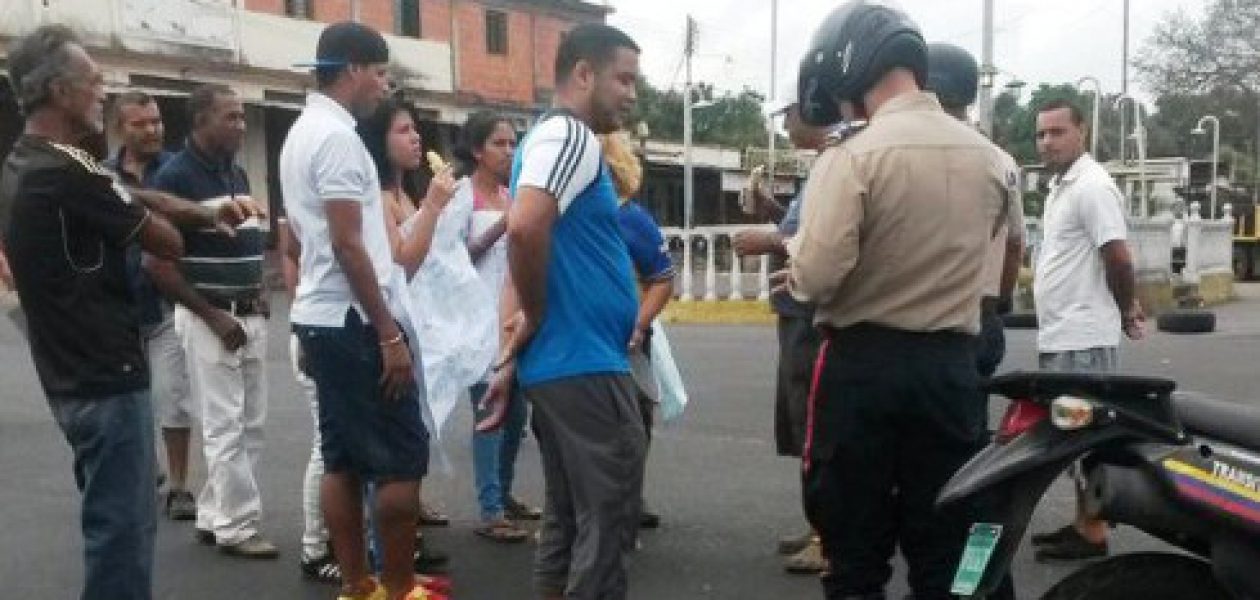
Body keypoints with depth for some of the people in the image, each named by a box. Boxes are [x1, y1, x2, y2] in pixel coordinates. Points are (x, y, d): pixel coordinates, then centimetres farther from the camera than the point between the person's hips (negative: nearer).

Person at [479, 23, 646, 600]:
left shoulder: (550, 137, 18)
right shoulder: (569, 135, -13)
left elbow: (526, 245, 19)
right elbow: (525, 228, -31)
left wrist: (512, 357, 15)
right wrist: (534, 318, -15)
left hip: (557, 363, 10)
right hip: (585, 364, -10)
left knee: (567, 515, 15)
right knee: (607, 518, -1)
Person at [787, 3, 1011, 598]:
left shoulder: (852, 156, -15)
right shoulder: (987, 156, 6)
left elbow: (816, 276, -20)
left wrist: (795, 270, 1)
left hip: (864, 363, -5)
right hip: (952, 363, 5)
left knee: (856, 547, 7)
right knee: (945, 547, 13)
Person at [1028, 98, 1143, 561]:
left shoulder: (1092, 186, -15)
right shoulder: (1061, 186, 17)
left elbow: (1119, 259, -19)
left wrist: (1125, 311, -5)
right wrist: (1127, 307, 16)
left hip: (1083, 339, -10)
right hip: (1060, 336, 10)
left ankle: (1093, 533, 5)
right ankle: (1082, 522, 24)